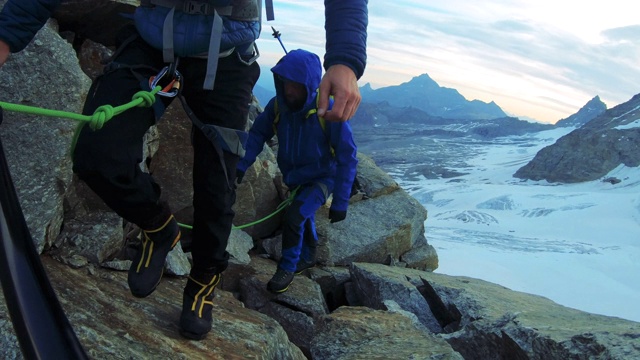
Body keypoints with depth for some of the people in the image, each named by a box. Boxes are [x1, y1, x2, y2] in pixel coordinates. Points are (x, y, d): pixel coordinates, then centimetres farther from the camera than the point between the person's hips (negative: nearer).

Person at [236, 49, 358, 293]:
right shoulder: (278, 105, -19)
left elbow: (347, 158, -24)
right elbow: (258, 134, -6)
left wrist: (340, 203, -23)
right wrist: (242, 164, -22)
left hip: (322, 178, -5)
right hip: (293, 178, 5)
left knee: (294, 216, -22)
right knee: (303, 218, 24)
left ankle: (287, 267, 3)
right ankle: (307, 257, 52)